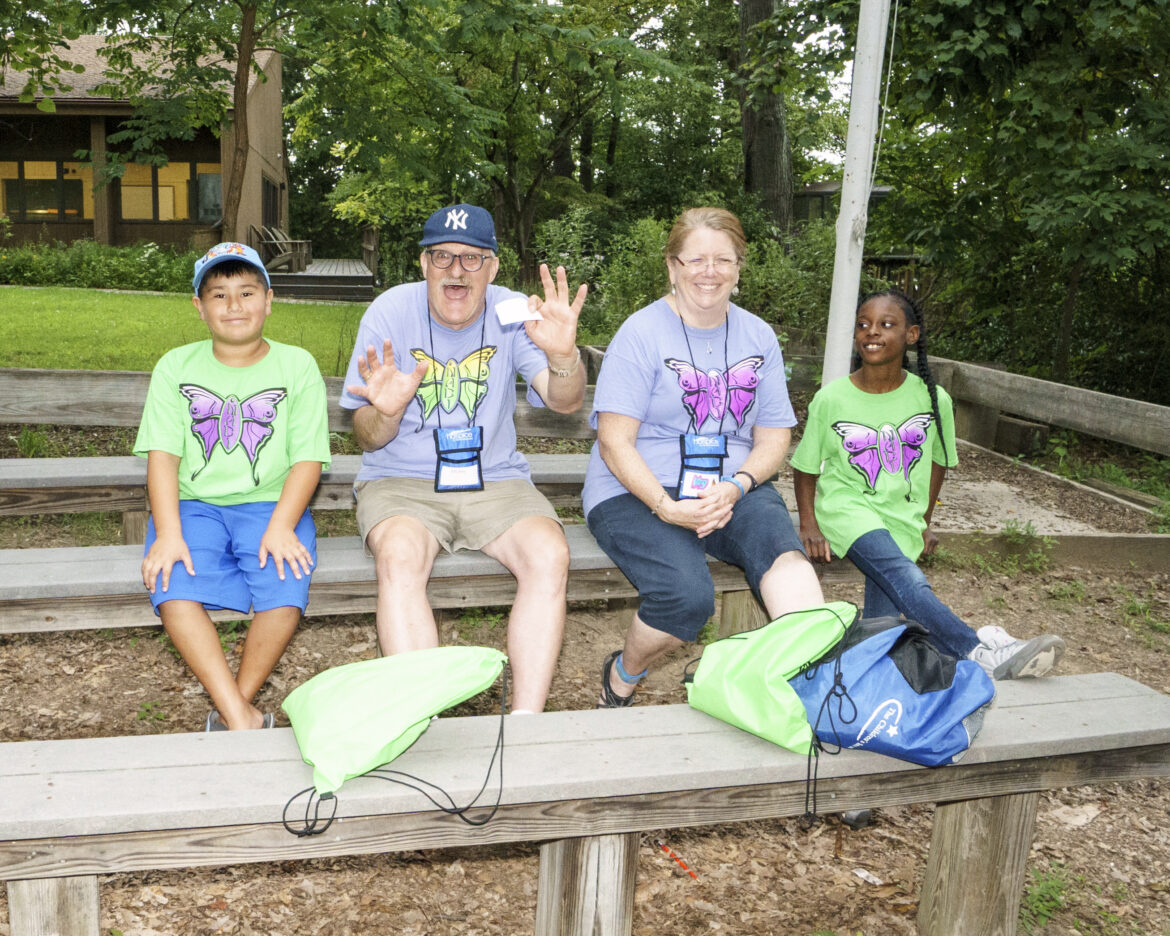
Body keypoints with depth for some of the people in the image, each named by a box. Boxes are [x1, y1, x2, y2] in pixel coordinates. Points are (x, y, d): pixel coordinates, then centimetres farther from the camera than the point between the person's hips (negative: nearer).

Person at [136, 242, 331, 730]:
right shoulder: (176, 366, 9)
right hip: (194, 504, 1)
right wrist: (168, 532, -15)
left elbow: (307, 458, -1)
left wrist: (280, 526, -17)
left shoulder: (297, 365, 6)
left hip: (270, 503, -1)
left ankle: (235, 706, -9)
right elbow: (163, 455, 1)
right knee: (175, 594, -28)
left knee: (285, 593, -29)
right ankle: (243, 720, -26)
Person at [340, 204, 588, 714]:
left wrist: (563, 356, -39)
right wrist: (386, 413, -29)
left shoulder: (512, 313, -2)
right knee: (400, 558, -33)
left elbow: (565, 403, -16)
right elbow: (368, 440, -4)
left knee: (550, 555, -27)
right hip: (402, 481, -1)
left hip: (494, 481, 2)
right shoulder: (390, 312, -5)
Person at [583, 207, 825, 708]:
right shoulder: (641, 333, -4)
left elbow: (774, 439, 10)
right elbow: (615, 444, -9)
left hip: (733, 488, 4)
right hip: (637, 493, -4)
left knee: (779, 543, -30)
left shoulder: (757, 336, 11)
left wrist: (735, 487, -12)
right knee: (688, 594, -29)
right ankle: (622, 675, 1)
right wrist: (668, 508, -23)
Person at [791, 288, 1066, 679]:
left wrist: (923, 522, 15)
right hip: (848, 508, -3)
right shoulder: (830, 399, -3)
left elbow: (938, 460, 17)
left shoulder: (933, 399, 1)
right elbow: (805, 466, 7)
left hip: (901, 519, 3)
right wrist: (809, 525, -4)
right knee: (903, 576, -33)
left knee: (881, 627, -21)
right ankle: (980, 650, -43)